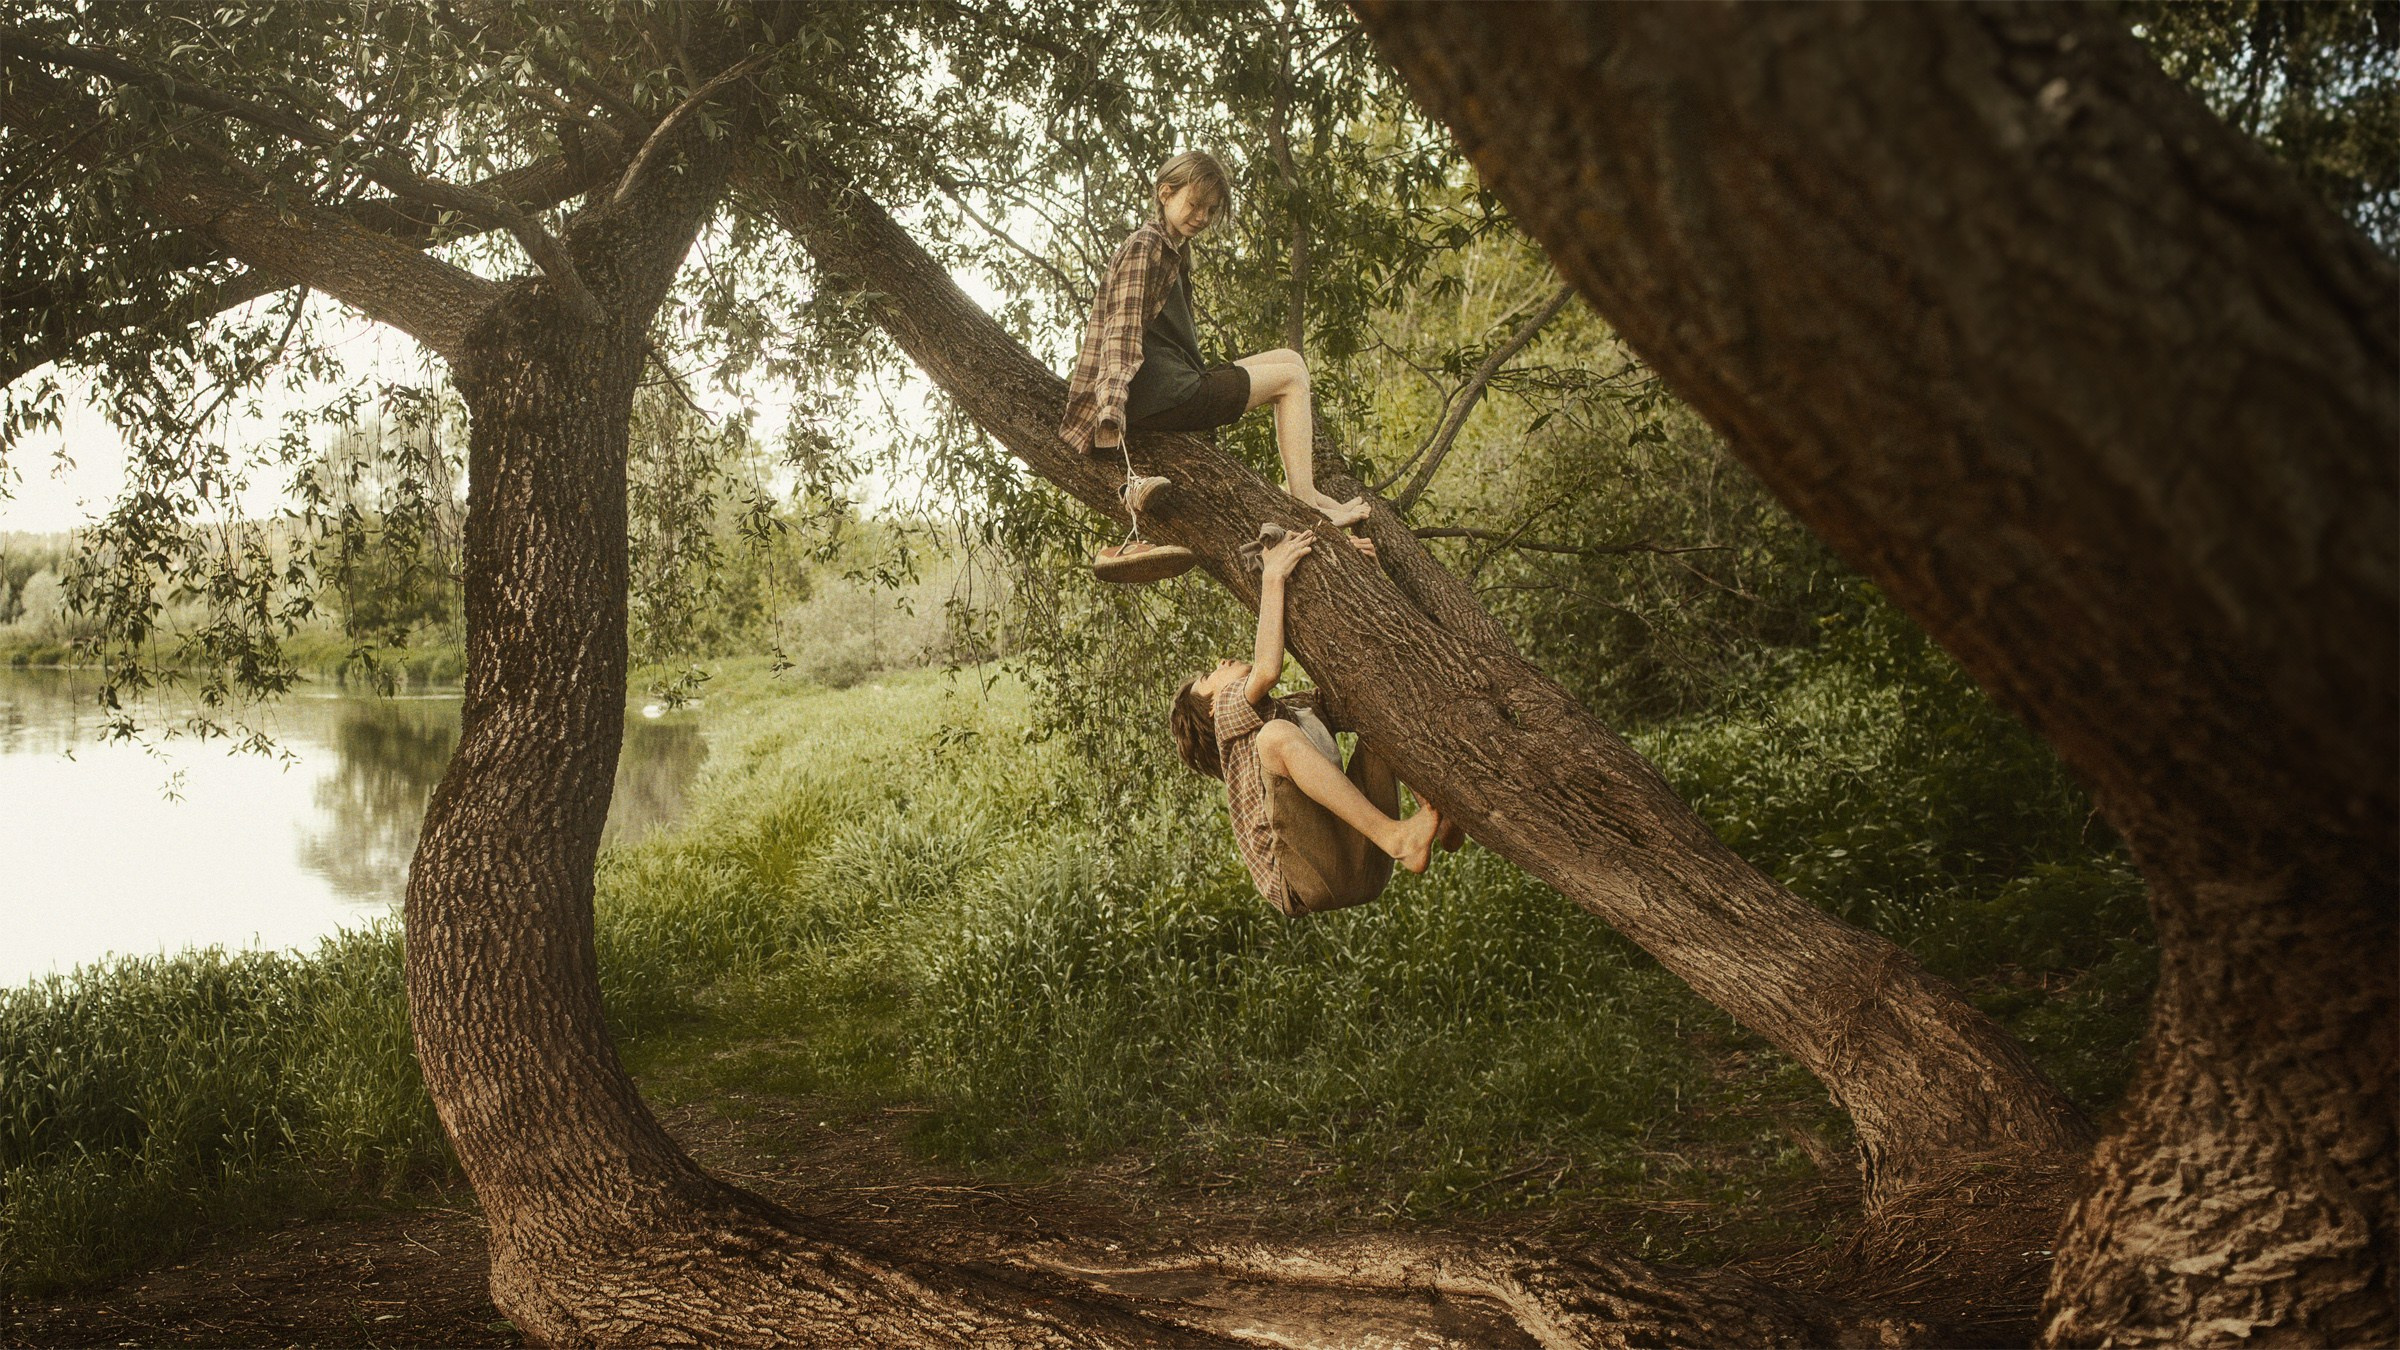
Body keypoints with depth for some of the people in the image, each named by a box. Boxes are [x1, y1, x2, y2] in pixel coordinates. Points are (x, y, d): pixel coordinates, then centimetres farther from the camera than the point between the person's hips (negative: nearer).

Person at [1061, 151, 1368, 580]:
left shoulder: (1176, 251, 22)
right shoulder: (1144, 248, -8)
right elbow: (1123, 331, -18)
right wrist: (1113, 402, -27)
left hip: (1179, 382, 10)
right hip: (1161, 395, -10)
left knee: (1289, 359, 15)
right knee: (1290, 376, -5)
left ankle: (1301, 488, 7)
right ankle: (1305, 507, -8)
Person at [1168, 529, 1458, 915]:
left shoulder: (1304, 710, 33)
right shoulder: (1231, 708, 13)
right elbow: (1266, 670, -8)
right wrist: (1273, 578, -3)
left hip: (1364, 866, 7)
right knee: (1276, 735, -27)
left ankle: (1446, 816, -12)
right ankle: (1396, 838, -35)